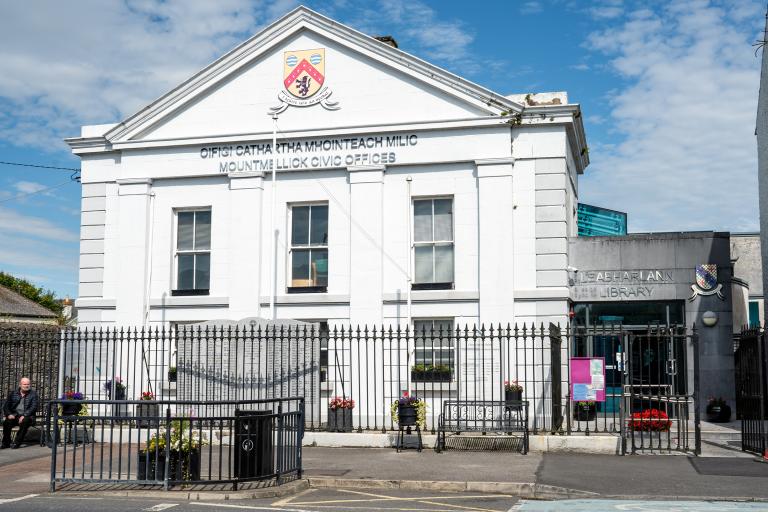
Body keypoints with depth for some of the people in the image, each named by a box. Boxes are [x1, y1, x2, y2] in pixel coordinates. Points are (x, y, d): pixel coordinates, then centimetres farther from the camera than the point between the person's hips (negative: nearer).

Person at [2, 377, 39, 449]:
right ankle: (6, 443, -13)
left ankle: (17, 443, -26)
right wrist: (9, 414, -10)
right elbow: (6, 406, 11)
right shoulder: (13, 393, 13)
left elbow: (34, 407, -5)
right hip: (14, 415, 2)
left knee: (25, 421, -36)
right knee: (6, 422, -29)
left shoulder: (33, 394, 5)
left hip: (27, 416, -2)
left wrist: (24, 415, -19)